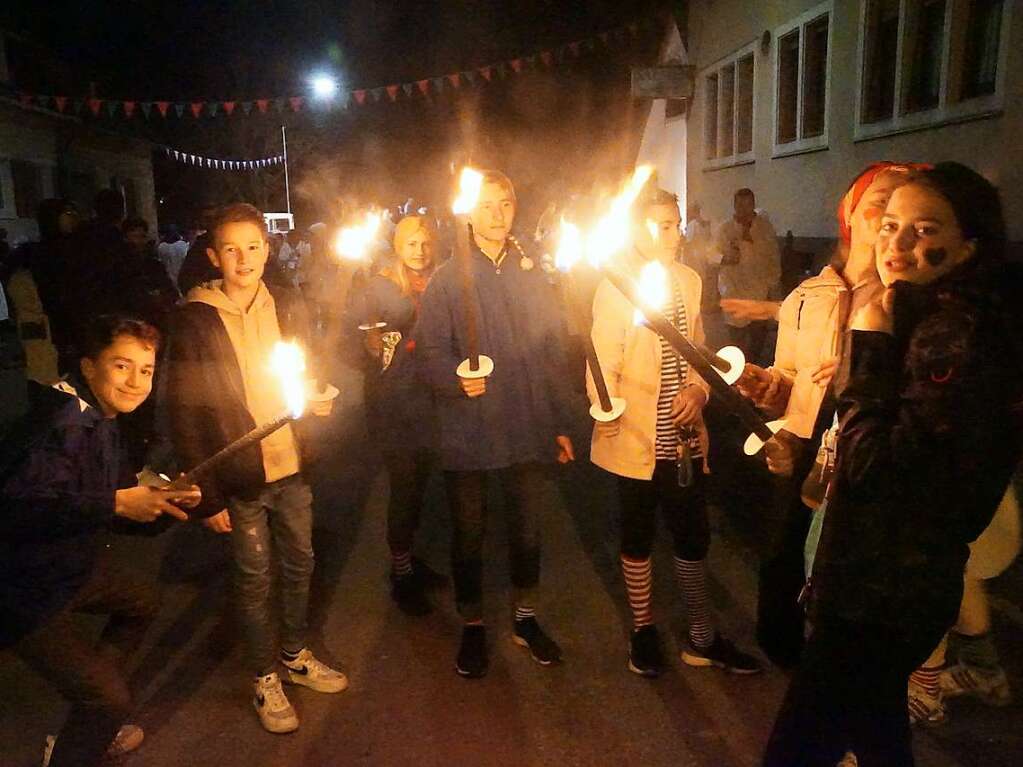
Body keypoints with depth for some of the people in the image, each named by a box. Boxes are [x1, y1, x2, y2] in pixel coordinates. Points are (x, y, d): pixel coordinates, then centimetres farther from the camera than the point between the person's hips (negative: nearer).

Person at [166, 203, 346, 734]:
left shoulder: (288, 309, 0)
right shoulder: (195, 322, -12)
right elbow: (186, 415, -10)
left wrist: (318, 401, -9)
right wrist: (209, 496, -12)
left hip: (293, 468, 4)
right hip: (241, 478, -4)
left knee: (299, 566, 18)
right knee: (254, 580, 11)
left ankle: (295, 655, 41)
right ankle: (264, 678, 32)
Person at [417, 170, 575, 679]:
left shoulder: (532, 276, 9)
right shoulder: (447, 280, -2)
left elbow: (553, 353, 10)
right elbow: (431, 351, -7)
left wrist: (561, 423, 8)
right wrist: (456, 378, -29)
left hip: (529, 429, 3)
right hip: (468, 432, -2)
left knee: (527, 531, 13)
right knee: (469, 535, 10)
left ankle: (525, 618, 35)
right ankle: (472, 626, 30)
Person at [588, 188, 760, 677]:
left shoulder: (689, 281, 5)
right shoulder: (616, 288, -12)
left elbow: (697, 349, 12)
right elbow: (603, 370, -15)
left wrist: (698, 388, -6)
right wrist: (610, 428, -26)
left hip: (684, 438, 5)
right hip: (638, 441, -5)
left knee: (694, 537, 14)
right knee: (639, 538, 14)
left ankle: (701, 637, 33)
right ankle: (643, 632, 35)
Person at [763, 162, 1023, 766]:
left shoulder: (956, 335, -22)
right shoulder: (926, 318, 8)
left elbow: (872, 466, -25)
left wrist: (869, 348, -21)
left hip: (883, 592, -10)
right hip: (887, 579, 10)